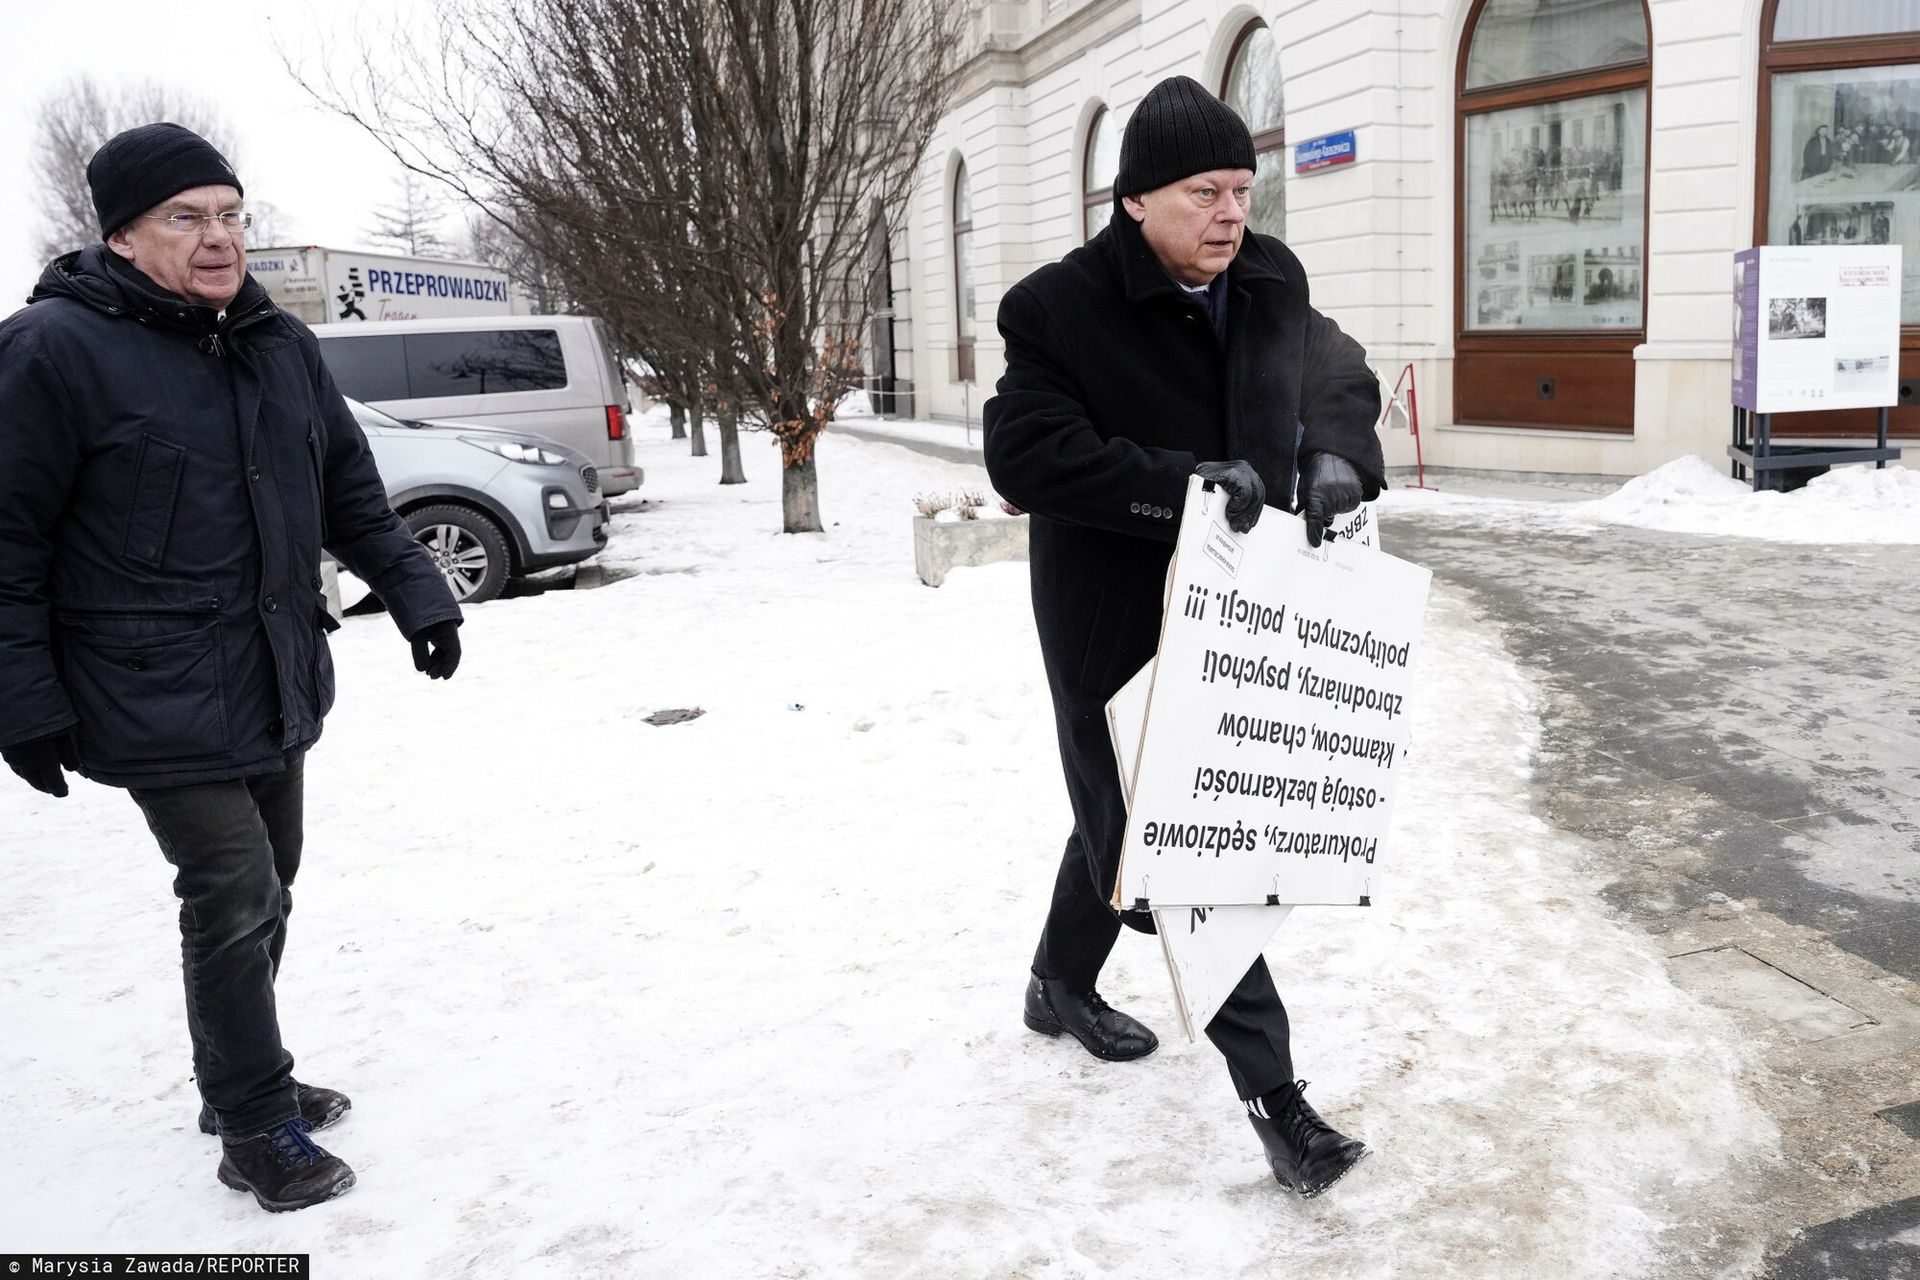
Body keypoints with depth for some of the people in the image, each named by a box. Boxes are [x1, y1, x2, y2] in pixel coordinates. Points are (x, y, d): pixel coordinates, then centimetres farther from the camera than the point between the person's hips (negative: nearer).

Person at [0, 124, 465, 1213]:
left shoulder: (282, 346, 7)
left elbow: (354, 497, 14)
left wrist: (417, 592, 3)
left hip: (278, 693, 7)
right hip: (162, 706, -7)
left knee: (262, 896, 17)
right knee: (236, 899, -8)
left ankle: (245, 1084, 36)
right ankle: (258, 1131, 10)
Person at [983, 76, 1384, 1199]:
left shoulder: (1270, 281, 3)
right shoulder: (1061, 307, -16)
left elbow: (1337, 372, 10)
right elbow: (1025, 453, -23)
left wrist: (1339, 452, -14)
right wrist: (1177, 480, -31)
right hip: (1115, 630, -7)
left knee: (1133, 814, 23)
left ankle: (1064, 985, 46)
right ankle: (1272, 1088, 3)